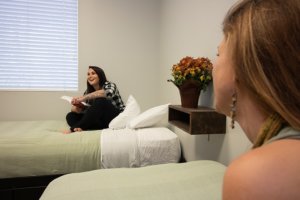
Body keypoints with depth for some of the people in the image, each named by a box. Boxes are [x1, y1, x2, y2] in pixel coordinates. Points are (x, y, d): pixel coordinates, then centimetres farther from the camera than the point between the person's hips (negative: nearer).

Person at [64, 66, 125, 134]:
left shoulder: (109, 85, -6)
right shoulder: (88, 92, 9)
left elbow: (108, 93, -32)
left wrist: (84, 97, -32)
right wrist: (77, 107, -15)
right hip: (101, 121, 6)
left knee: (100, 101, -31)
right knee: (70, 116, -4)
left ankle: (74, 128, -24)